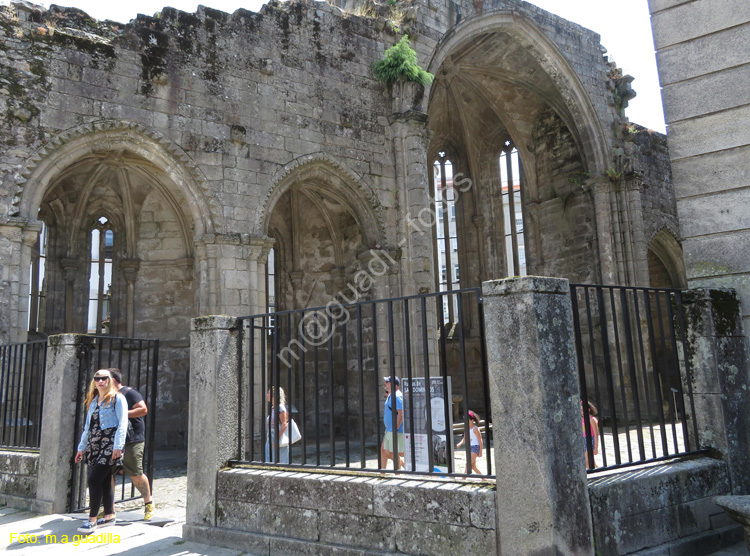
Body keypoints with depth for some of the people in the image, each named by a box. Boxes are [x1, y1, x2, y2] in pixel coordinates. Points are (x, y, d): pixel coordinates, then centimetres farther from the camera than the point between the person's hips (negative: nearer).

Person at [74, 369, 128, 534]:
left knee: (94, 479, -12)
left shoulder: (117, 398, -3)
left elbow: (122, 424, -10)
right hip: (94, 445, 7)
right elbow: (88, 426, 23)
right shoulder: (93, 401, 19)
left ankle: (92, 520, -6)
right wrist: (82, 447, 19)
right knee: (104, 481, 9)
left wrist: (118, 446, -18)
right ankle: (109, 516, 18)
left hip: (109, 445, -7)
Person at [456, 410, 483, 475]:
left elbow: (480, 441, -11)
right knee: (473, 466, 15)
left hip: (475, 447, -9)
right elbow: (465, 438, 13)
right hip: (470, 447, 9)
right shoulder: (467, 428, 10)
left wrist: (480, 452, -14)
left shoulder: (475, 429, -12)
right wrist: (460, 444, -7)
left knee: (468, 464, -16)